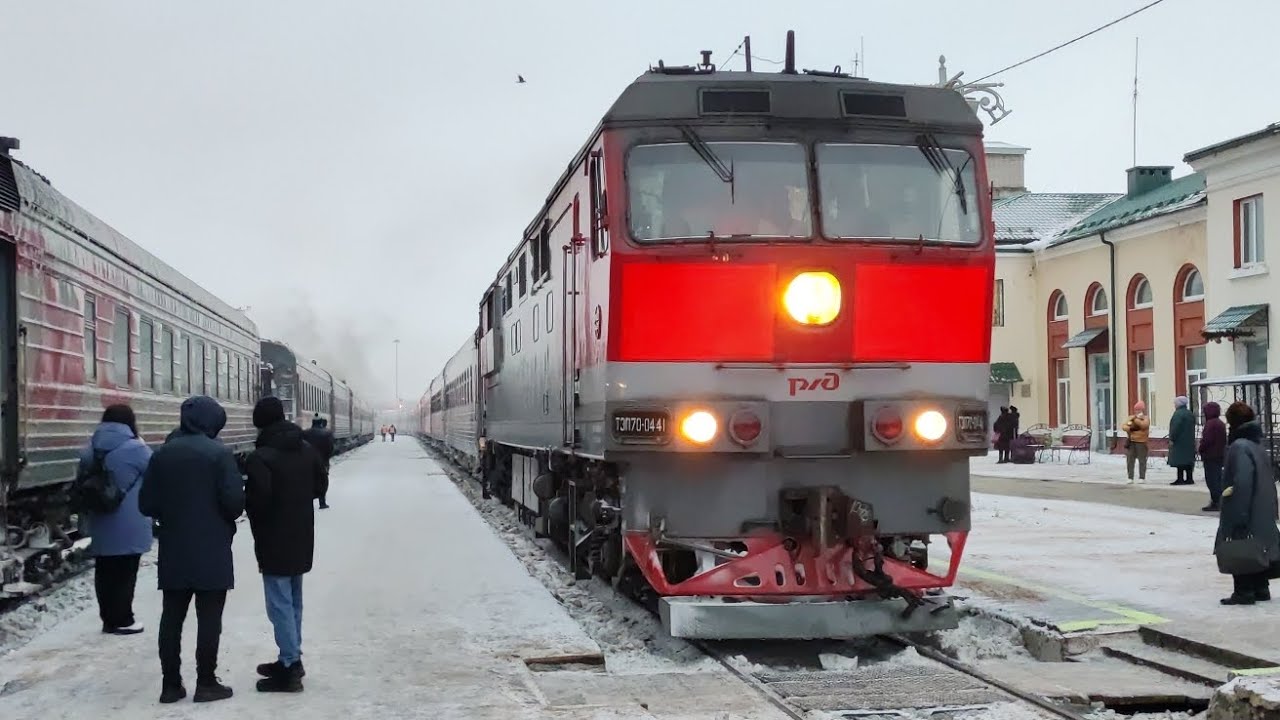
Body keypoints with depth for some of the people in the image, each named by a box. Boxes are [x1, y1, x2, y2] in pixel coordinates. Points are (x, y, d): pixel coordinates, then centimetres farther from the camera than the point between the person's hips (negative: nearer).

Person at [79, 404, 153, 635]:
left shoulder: (90, 450, 6)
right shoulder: (136, 449, -14)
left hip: (100, 524, 6)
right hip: (128, 525, -6)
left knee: (105, 572, 11)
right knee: (124, 573, 1)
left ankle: (109, 618, 18)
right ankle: (121, 621, 5)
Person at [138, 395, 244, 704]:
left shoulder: (163, 454, 3)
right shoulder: (219, 453, -11)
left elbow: (146, 504, 4)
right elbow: (235, 501, -16)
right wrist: (228, 517, 6)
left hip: (173, 550, 4)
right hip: (212, 550, -4)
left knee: (172, 617, 10)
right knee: (209, 617, 2)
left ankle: (171, 684, 12)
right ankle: (206, 683, 5)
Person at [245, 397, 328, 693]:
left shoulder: (260, 457, -19)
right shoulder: (308, 450, 6)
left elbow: (257, 498, -23)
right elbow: (321, 486, 14)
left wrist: (244, 497, -2)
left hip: (274, 540, -8)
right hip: (301, 537, 8)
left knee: (280, 603, -5)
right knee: (293, 601, 18)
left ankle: (290, 668, -6)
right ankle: (291, 659, 27)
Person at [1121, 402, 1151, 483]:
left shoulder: (1145, 418, 4)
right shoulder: (1131, 417, 16)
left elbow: (1144, 425, -18)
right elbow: (1123, 426, 8)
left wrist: (1136, 419, -14)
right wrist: (1129, 428, -13)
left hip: (1141, 442, -4)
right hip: (1131, 441, 4)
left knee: (1142, 460, -2)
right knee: (1130, 460, 1)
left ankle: (1142, 478, 5)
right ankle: (1130, 478, 6)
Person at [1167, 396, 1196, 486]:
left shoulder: (1178, 414, -15)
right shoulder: (1190, 414, 14)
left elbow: (1175, 428, -20)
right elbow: (1193, 428, 20)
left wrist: (1171, 439, -16)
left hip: (1179, 441, -9)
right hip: (1189, 441, 9)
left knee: (1180, 461, -7)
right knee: (1188, 459, 10)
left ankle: (1180, 479, -9)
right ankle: (1189, 479, 11)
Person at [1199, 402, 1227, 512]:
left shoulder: (1210, 423, -17)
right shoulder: (1221, 423, 14)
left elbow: (1207, 440, -21)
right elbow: (1224, 440, 18)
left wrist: (1201, 448, -6)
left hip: (1211, 456, -10)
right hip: (1220, 454, 10)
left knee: (1212, 479, -6)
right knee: (1218, 479, 14)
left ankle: (1215, 503, -7)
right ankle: (1219, 502, 18)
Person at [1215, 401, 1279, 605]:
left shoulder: (1239, 447, -18)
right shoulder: (1258, 446, 10)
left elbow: (1242, 482, -24)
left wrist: (1238, 515, -22)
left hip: (1246, 513, -9)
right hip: (1263, 512, 9)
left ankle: (1244, 592, 0)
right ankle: (1261, 589, 21)